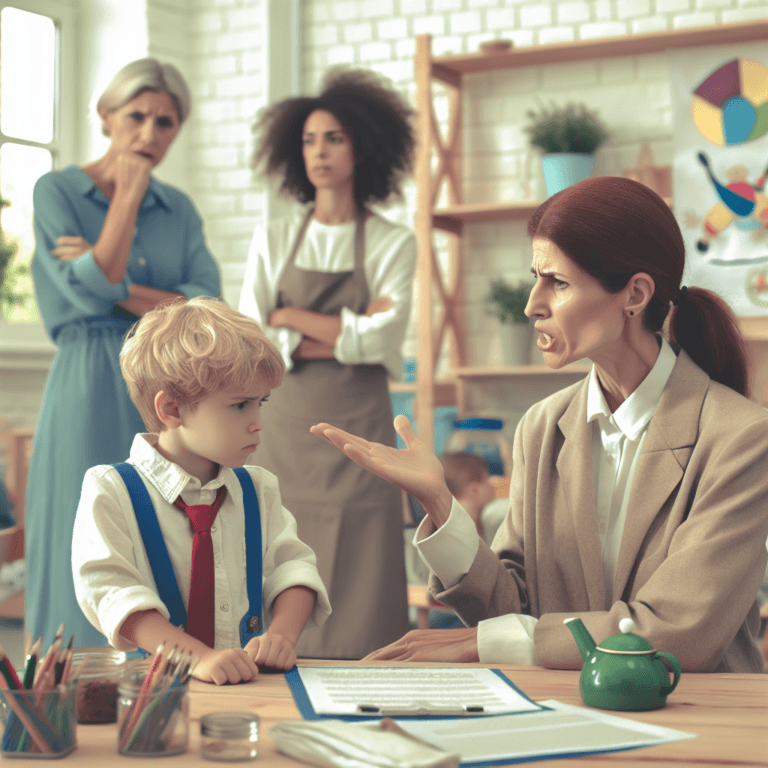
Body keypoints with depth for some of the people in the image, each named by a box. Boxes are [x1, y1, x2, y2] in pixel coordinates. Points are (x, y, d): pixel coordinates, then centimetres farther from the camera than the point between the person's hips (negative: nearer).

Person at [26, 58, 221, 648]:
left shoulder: (180, 209, 11)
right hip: (92, 398, -5)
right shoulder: (56, 192, -2)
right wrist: (128, 192, -11)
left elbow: (208, 310, -3)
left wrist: (119, 289, -14)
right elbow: (92, 291, -16)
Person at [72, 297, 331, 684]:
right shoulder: (109, 492, -5)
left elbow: (293, 566, 8)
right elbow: (113, 592, -14)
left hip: (251, 681, 3)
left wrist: (282, 634, -13)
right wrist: (198, 656, -26)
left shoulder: (258, 489, 12)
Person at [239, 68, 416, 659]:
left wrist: (292, 317, -6)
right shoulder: (273, 242, 8)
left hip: (357, 432, -2)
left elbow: (382, 338, -12)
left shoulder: (394, 245, 3)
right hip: (285, 430, 2)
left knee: (358, 599, -3)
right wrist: (344, 337, -9)